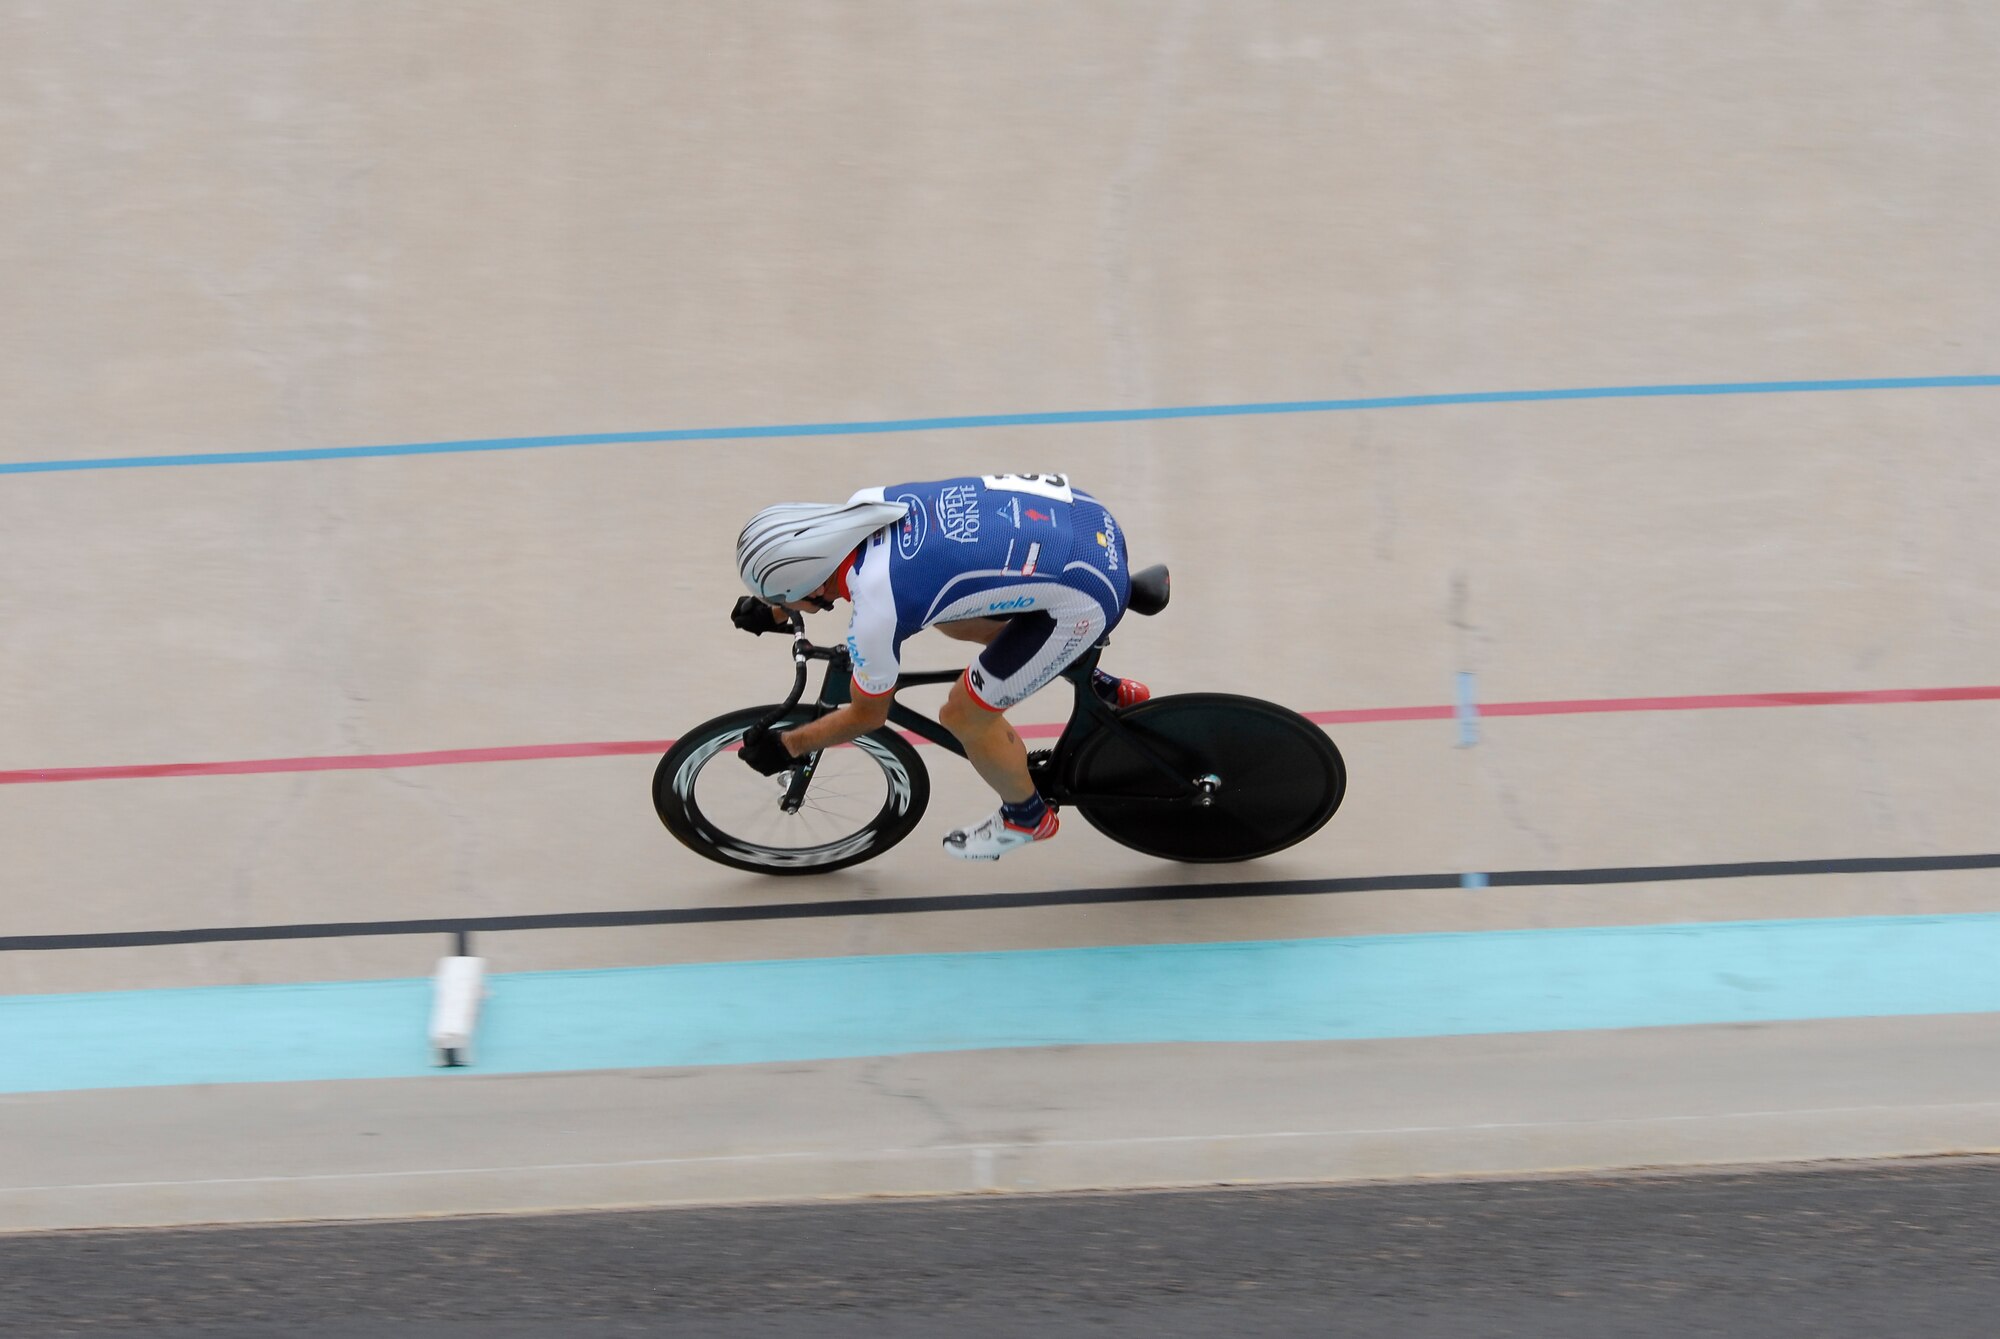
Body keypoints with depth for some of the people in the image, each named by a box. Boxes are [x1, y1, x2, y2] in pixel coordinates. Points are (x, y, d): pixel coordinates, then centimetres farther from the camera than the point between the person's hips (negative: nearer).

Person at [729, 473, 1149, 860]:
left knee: (964, 715, 6)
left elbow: (867, 716, -1)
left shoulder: (875, 616, -22)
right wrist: (775, 612, 30)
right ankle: (1101, 689, 36)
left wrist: (785, 746, 13)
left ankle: (1027, 817, 35)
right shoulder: (866, 504, -3)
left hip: (1089, 595, -8)